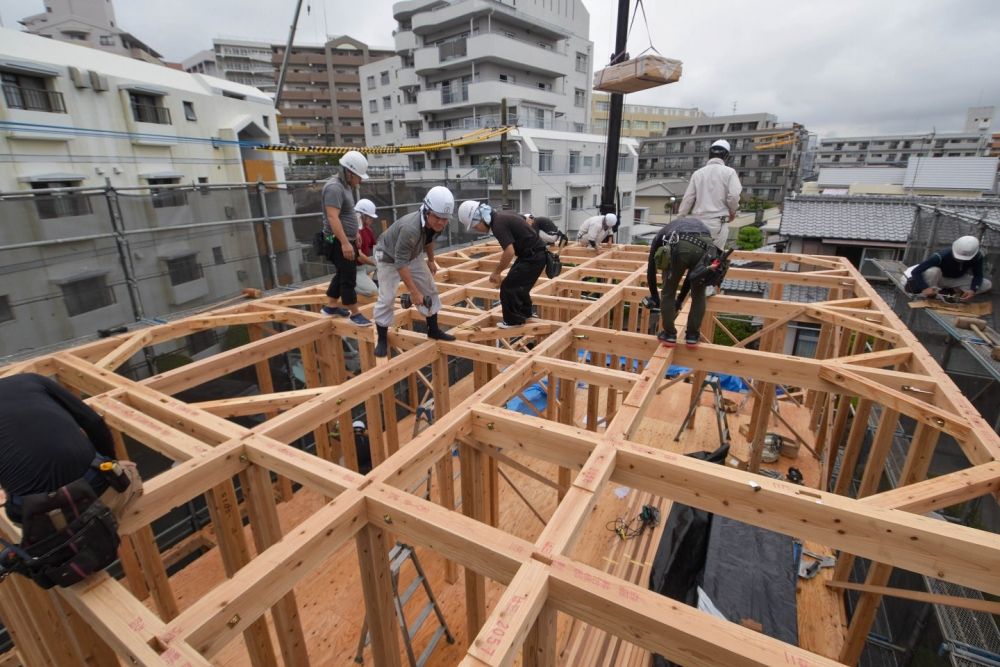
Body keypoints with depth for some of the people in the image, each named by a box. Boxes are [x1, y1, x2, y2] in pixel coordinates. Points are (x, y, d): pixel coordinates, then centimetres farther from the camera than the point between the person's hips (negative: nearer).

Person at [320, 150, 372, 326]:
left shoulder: (345, 185, 12)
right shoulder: (334, 187, -19)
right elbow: (333, 218, -28)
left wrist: (355, 233, 27)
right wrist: (345, 243, -33)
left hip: (346, 240, 10)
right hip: (338, 242, -10)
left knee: (342, 274, 17)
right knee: (348, 277, -4)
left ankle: (331, 306, 29)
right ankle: (355, 313, 4)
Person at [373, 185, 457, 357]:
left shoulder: (437, 224, -20)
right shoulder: (410, 228, -43)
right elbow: (400, 263, -38)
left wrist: (431, 260, 17)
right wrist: (414, 292, -36)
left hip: (413, 255, 7)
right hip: (388, 256, -7)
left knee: (430, 290, 6)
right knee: (386, 298, -9)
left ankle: (433, 330, 20)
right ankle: (382, 339, 7)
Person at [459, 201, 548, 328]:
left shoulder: (498, 224, -21)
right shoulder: (501, 215, 9)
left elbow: (509, 252, -29)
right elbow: (526, 220, 25)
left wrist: (496, 272, -17)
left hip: (533, 256, -10)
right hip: (535, 253, 10)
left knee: (508, 287, -3)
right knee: (518, 284, 24)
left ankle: (514, 320, 10)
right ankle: (525, 313, 39)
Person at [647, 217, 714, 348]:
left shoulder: (662, 233, 38)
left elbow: (651, 268, 36)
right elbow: (692, 272, 46)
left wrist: (654, 297, 48)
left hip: (679, 246, -2)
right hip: (704, 247, 3)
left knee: (668, 293, 18)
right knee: (698, 295, 23)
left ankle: (669, 335, 24)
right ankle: (692, 335, 28)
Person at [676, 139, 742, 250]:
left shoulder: (698, 173, 8)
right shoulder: (729, 172, -1)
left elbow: (688, 198, 4)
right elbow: (734, 196, -9)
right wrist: (733, 212, 10)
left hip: (698, 221, 3)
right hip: (718, 222, -3)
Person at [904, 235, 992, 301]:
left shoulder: (977, 257, -23)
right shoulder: (941, 256, -36)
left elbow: (978, 276, -13)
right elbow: (915, 271, -39)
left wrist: (973, 290, -33)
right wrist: (925, 288, -50)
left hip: (956, 280, 5)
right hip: (939, 278, -4)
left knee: (988, 285, -13)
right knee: (933, 271, -38)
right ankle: (926, 296, -21)